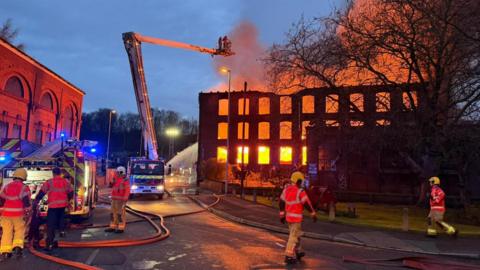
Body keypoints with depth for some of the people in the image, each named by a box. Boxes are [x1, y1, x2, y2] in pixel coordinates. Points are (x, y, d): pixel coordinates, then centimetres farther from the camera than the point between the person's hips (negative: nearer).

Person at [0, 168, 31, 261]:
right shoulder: (24, 188, -6)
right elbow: (26, 202, -12)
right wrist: (27, 213, -7)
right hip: (19, 214, -3)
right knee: (19, 231, 9)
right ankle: (17, 247, -8)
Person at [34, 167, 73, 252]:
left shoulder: (49, 182, -5)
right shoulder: (66, 182, 7)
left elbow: (41, 193, -2)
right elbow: (71, 194, 14)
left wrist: (36, 202, 8)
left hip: (53, 206, -4)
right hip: (63, 205, 4)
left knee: (51, 225, -1)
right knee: (59, 223, 18)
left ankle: (49, 245, -4)